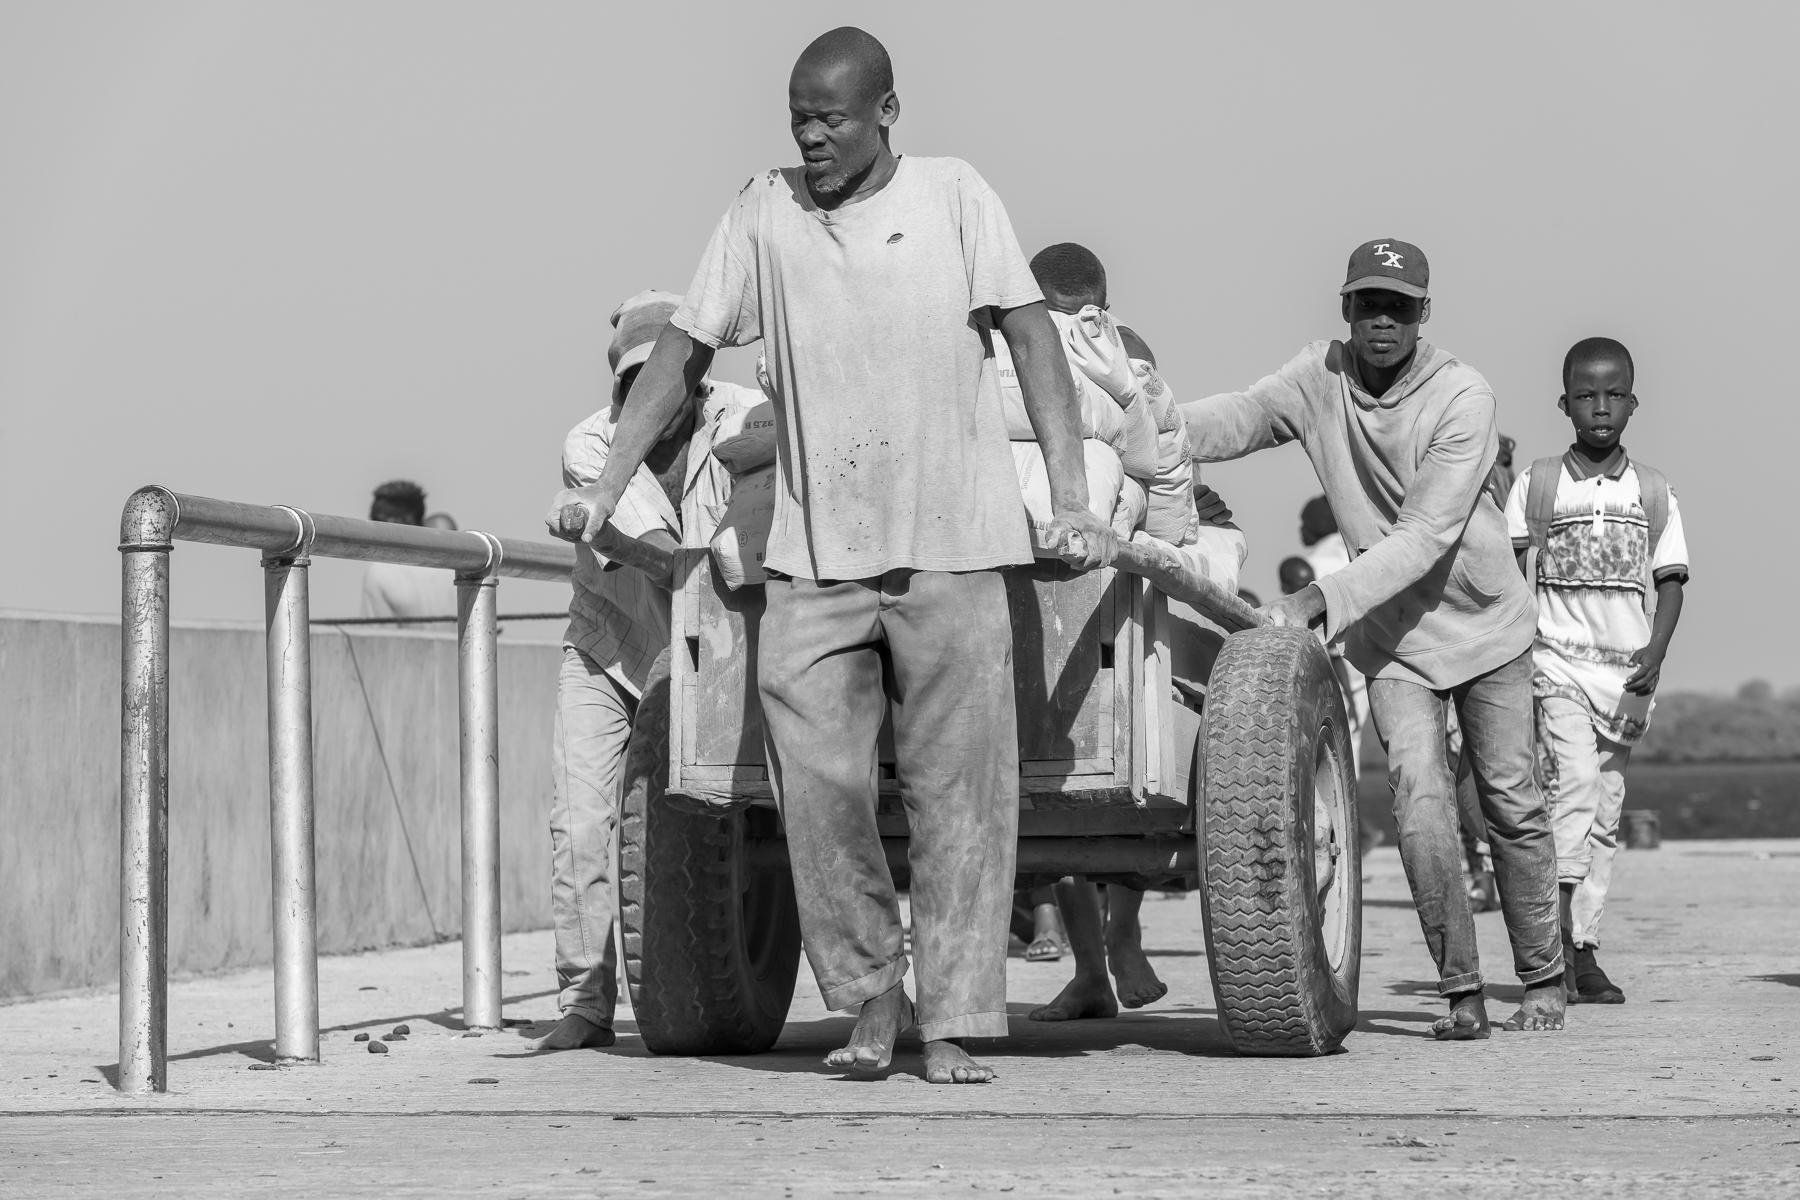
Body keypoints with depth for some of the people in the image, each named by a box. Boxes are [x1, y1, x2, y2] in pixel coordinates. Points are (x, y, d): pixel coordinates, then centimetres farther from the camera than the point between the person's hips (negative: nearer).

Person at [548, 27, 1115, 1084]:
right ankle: (871, 995, 11)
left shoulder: (953, 196, 1)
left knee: (958, 789, 0)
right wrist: (605, 489, 5)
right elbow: (685, 351, 11)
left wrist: (1074, 501, -13)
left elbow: (1032, 336, -3)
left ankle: (954, 1024, 7)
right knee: (815, 776, -5)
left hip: (951, 548, -2)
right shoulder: (765, 213, 7)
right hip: (815, 557, 2)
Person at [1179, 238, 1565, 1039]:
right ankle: (1460, 992, -7)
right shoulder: (1320, 377, -7)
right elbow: (1242, 417, -17)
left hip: (1484, 619, -2)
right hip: (1390, 634, 2)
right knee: (1417, 791, -14)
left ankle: (1543, 980, 22)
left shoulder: (1463, 397, -22)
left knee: (1510, 801, 5)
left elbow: (1425, 536, -29)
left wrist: (1320, 599, -39)